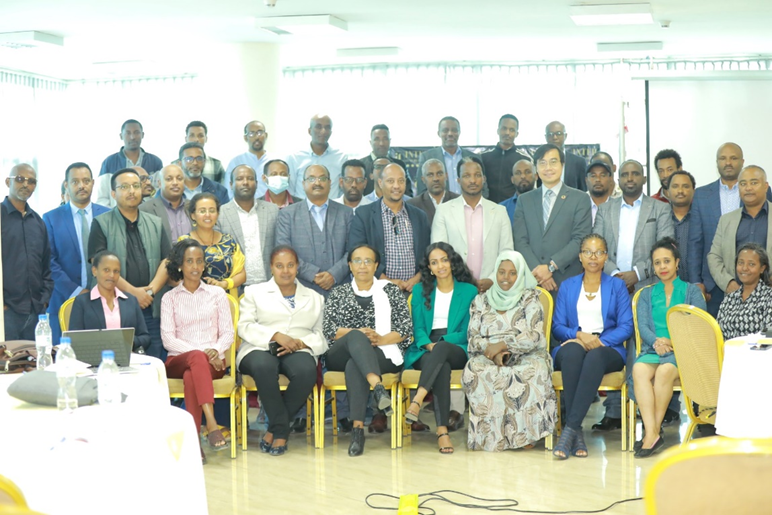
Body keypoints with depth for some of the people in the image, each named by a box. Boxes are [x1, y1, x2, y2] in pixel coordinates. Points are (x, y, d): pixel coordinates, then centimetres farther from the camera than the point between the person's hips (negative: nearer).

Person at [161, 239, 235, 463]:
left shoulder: (217, 293, 15)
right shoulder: (170, 298, 11)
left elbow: (228, 333, 8)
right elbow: (168, 339, 0)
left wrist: (215, 350, -15)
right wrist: (201, 352, -15)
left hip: (212, 362, 1)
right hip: (178, 361, -1)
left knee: (191, 376, -36)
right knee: (197, 358, -38)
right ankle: (211, 424, -51)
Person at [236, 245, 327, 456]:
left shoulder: (314, 298, 25)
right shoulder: (255, 292, 20)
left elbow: (321, 335, 12)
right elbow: (245, 327, 5)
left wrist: (302, 342, -11)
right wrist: (276, 335, -11)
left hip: (297, 351, 1)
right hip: (260, 349, -1)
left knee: (306, 370, -36)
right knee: (263, 366, -39)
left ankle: (275, 430, -20)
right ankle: (282, 429, -23)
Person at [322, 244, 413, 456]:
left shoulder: (391, 291, 16)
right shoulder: (338, 293, 19)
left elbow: (406, 329, 5)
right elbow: (328, 329, 5)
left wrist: (379, 339, -13)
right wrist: (358, 333, -12)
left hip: (381, 355, -1)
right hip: (341, 355, 1)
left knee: (354, 365, -36)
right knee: (356, 336, -36)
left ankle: (358, 427, -44)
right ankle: (378, 387, -58)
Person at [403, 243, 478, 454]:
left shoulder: (469, 291, 11)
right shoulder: (420, 290, 19)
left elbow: (467, 332, 4)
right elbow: (417, 327, 9)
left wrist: (441, 342, -12)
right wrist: (428, 344, -13)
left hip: (457, 350, 0)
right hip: (426, 351, 0)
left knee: (442, 349, -39)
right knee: (442, 365, -37)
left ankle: (417, 401, -53)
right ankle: (442, 430, -49)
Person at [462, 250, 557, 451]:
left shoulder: (530, 299, 9)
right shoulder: (481, 301, 16)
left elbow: (535, 336, -4)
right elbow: (473, 338, 8)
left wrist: (503, 344, -14)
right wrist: (492, 352, -12)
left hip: (524, 357, -1)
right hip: (489, 359, 1)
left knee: (535, 369, -37)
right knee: (474, 371, -33)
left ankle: (523, 432, -26)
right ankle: (490, 434, -26)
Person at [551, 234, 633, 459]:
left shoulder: (617, 286, 16)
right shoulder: (567, 286, 20)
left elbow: (626, 327, 4)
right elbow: (557, 326, 9)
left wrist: (600, 341, -13)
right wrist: (579, 335, -12)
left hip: (607, 349, -1)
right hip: (573, 345, 1)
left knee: (595, 357, -39)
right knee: (573, 352, -38)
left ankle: (570, 429, -42)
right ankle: (577, 433, -39)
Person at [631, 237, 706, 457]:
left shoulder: (692, 291, 16)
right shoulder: (647, 294, 24)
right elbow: (642, 325, 8)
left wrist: (673, 342, -15)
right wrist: (656, 341, -14)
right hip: (652, 350, 2)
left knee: (665, 370, -37)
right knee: (639, 369, -34)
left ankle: (654, 431, -29)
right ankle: (652, 433, -40)